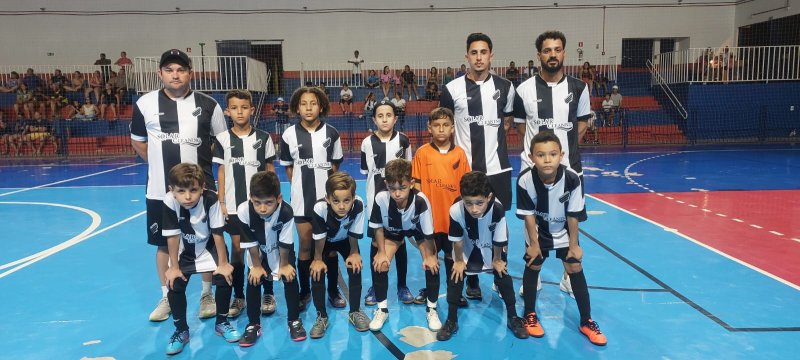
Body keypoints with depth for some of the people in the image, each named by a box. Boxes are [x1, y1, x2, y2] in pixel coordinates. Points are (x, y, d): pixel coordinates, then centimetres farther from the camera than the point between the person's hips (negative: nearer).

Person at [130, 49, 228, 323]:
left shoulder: (208, 105, -2)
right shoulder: (145, 104, 1)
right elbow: (137, 141, 14)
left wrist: (202, 162, 3)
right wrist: (161, 162, 7)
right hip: (160, 190, 1)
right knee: (163, 244, 11)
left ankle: (207, 295, 25)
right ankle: (167, 298, 28)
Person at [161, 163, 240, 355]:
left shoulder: (211, 200, -32)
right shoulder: (170, 202, -30)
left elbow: (217, 233, -22)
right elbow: (172, 236, -21)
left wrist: (223, 263, -15)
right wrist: (174, 267, -13)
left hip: (209, 247, -1)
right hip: (184, 251, 1)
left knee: (225, 279, -13)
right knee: (174, 286, -11)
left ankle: (222, 323, 13)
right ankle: (181, 330, 13)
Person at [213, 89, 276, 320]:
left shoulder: (263, 138, -1)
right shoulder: (222, 139, 1)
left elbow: (270, 170, 5)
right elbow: (221, 171, 4)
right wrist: (221, 202, 0)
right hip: (234, 204, 1)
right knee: (237, 248, 7)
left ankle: (268, 294, 19)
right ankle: (238, 297, 19)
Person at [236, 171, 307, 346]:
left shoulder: (286, 212, -40)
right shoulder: (244, 211, -36)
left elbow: (285, 243, -23)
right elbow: (250, 243, -21)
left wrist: (284, 264, -11)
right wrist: (257, 266, -10)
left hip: (281, 251, -1)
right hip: (257, 252, 1)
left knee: (290, 279, -6)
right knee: (253, 281, -4)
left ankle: (294, 320, 12)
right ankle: (253, 325, 12)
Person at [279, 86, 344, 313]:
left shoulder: (331, 133, -2)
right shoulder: (289, 135, -3)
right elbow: (288, 167, 7)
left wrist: (328, 185, 7)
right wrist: (301, 185, 3)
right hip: (301, 200, 0)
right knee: (305, 246, 8)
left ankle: (333, 290, 22)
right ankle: (305, 292, 23)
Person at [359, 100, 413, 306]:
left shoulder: (403, 140, -3)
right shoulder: (367, 143, -3)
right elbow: (365, 171, 5)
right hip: (376, 199, 0)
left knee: (400, 241, 8)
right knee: (376, 242, 7)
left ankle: (402, 286, 21)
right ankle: (375, 287, 21)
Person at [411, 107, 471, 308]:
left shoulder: (459, 154, -1)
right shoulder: (422, 153, -4)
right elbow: (417, 183, -1)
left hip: (453, 216, 1)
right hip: (430, 216, -1)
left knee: (452, 256, 13)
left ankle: (455, 292, 27)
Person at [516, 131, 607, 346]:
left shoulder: (572, 179, -32)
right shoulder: (525, 180, -33)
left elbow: (573, 215, -18)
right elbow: (528, 214, -19)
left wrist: (574, 244, -10)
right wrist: (534, 243, -11)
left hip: (563, 231, 0)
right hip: (537, 231, 0)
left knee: (575, 267, -1)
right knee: (533, 266, 3)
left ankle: (586, 322, 13)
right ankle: (530, 315, 24)